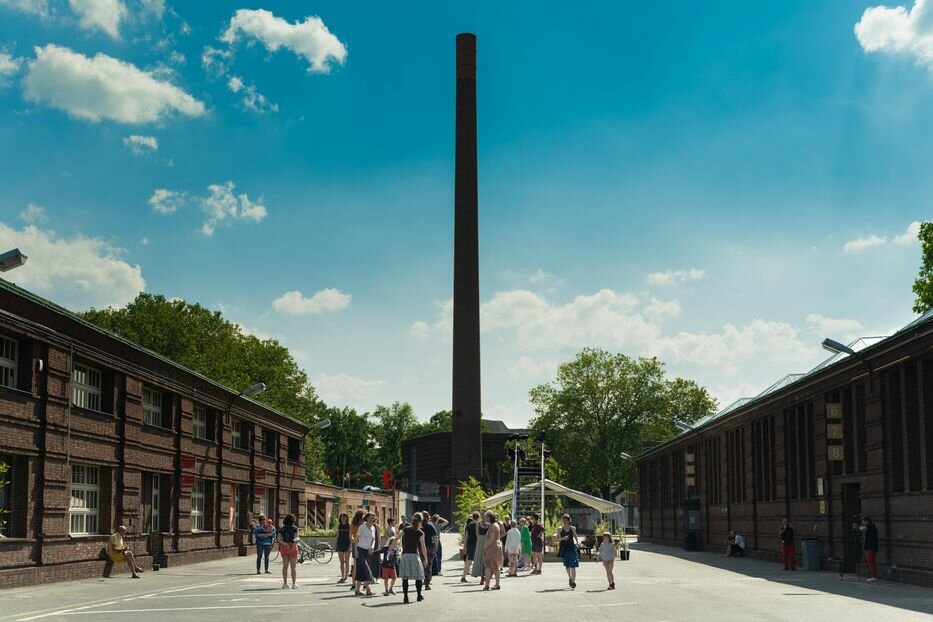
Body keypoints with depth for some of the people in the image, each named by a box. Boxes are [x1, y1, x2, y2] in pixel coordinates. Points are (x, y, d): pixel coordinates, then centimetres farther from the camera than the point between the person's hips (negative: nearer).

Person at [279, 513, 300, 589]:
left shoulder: (282, 528, 7)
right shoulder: (295, 528, -4)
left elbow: (279, 539, -6)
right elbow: (296, 538, -17)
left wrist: (286, 544, -16)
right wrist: (293, 547, -23)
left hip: (284, 547, 4)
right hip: (293, 547, -3)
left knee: (285, 566, 8)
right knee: (293, 567, 0)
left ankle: (285, 583, 6)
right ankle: (294, 584, 0)